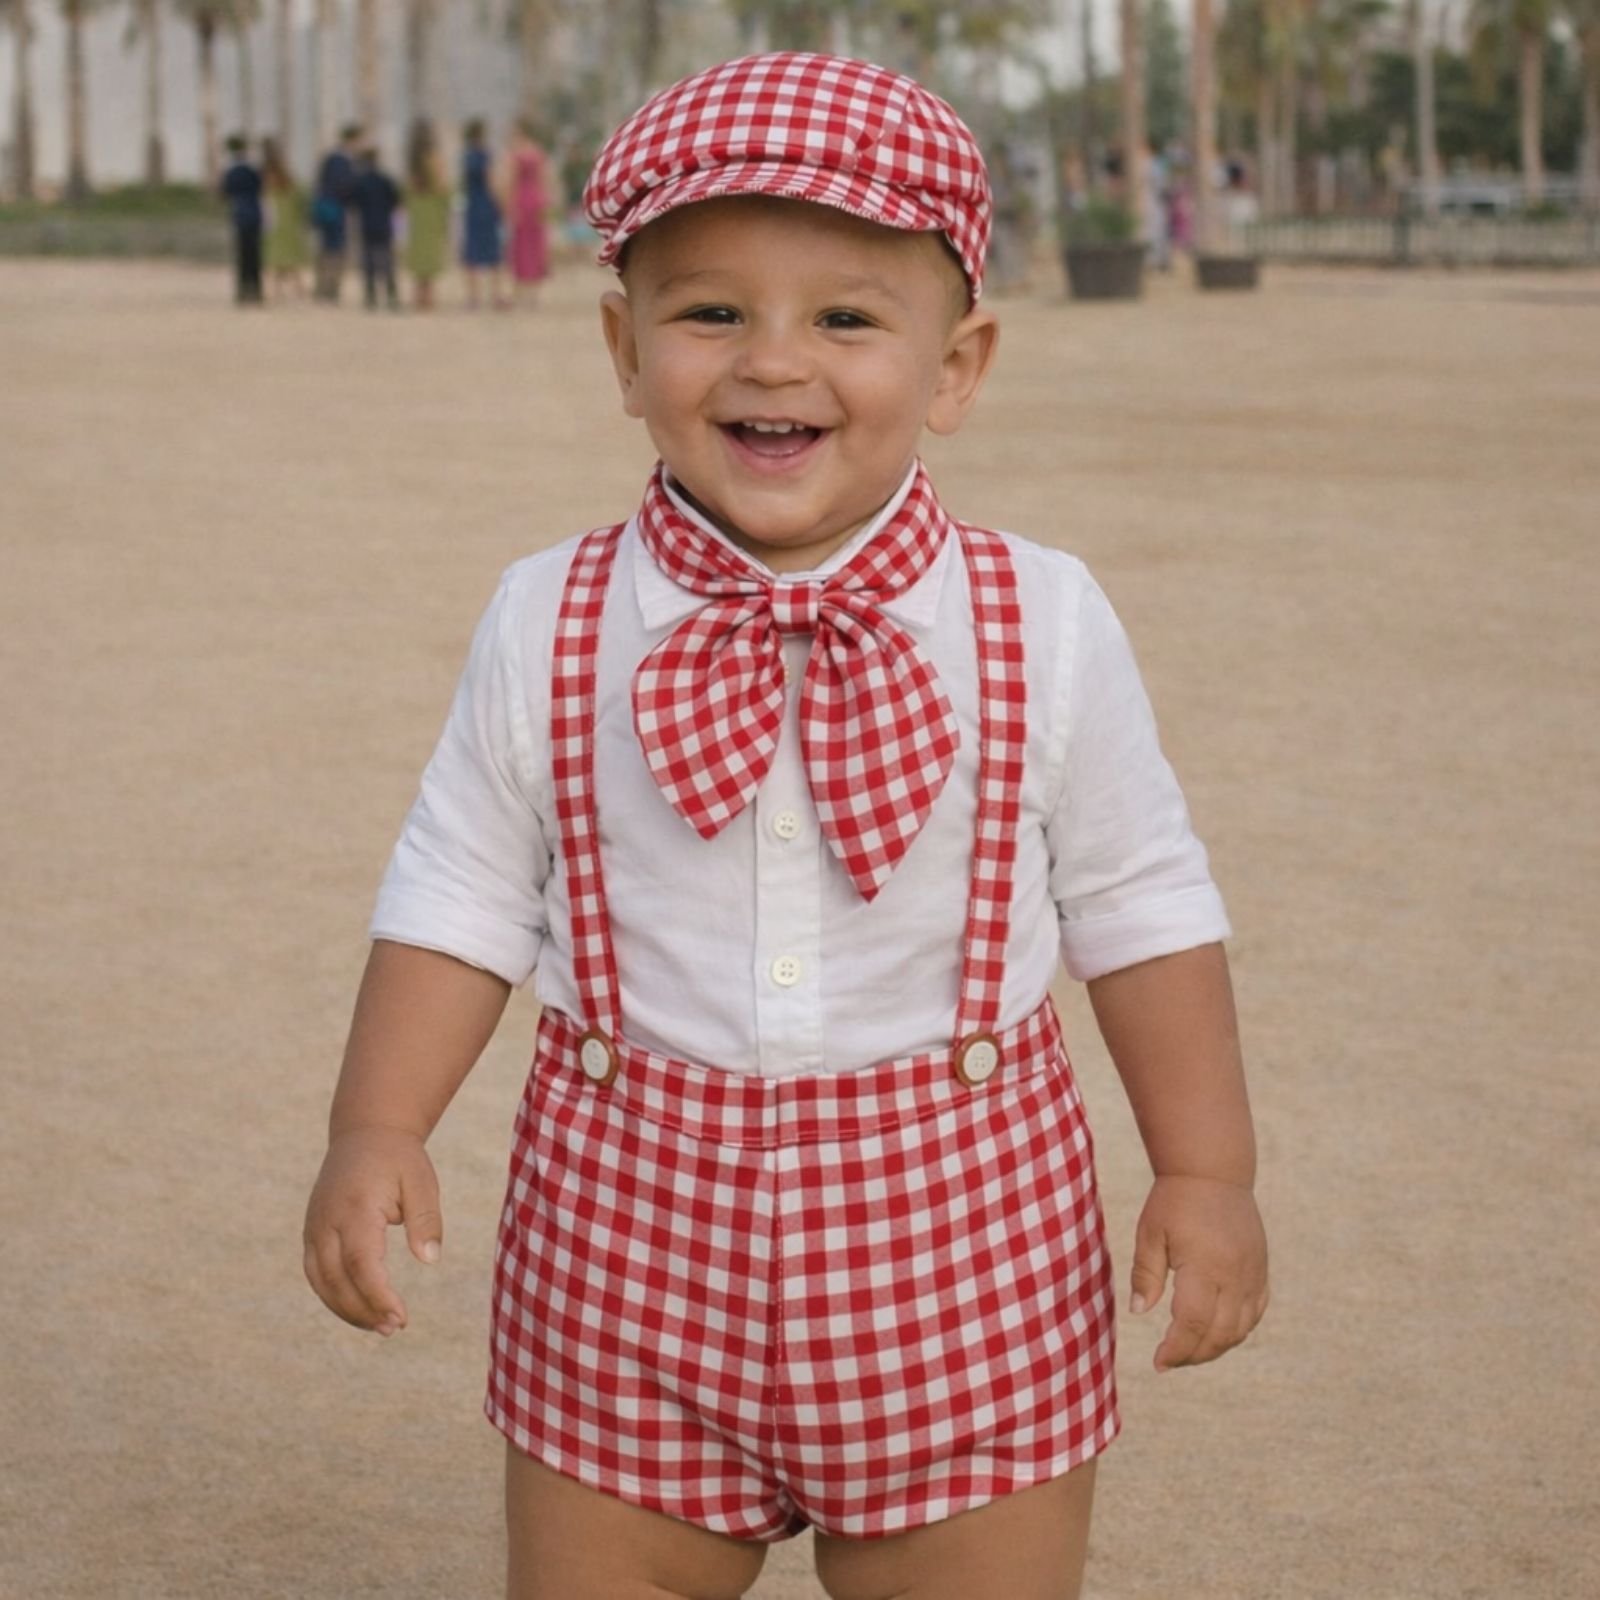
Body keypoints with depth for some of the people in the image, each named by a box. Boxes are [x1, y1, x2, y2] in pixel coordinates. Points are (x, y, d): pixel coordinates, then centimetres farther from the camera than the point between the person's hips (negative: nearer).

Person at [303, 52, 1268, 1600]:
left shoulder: (1041, 628, -4)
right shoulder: (547, 629, -3)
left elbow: (1142, 906, 4)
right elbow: (460, 897, 4)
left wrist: (1210, 1172, 1)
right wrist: (375, 1129, -7)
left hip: (958, 1241, -1)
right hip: (627, 1239, 1)